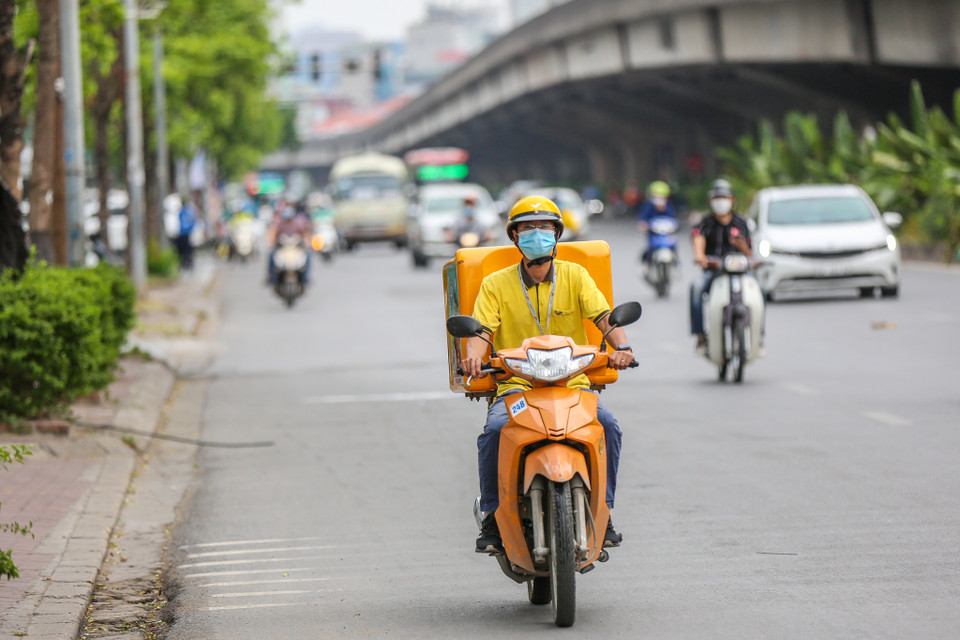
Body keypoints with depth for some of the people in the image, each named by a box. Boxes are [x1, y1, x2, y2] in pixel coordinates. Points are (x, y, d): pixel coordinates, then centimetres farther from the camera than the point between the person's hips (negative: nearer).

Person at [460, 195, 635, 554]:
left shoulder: (574, 275, 8)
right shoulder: (496, 284, 6)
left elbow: (604, 316, -3)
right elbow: (481, 330, -5)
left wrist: (621, 346, -25)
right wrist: (473, 357, -29)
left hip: (572, 384, 1)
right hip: (515, 386, -1)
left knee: (607, 424, -27)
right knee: (494, 431, -30)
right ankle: (493, 517, -12)